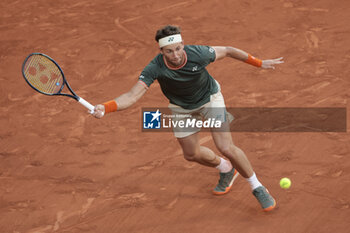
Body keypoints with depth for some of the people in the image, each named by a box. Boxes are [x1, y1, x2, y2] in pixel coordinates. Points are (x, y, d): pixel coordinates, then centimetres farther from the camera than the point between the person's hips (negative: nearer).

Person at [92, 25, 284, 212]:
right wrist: (105, 108, -59)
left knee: (226, 148, -14)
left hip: (210, 98, -2)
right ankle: (226, 170, 47)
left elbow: (227, 51, -15)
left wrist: (259, 63, -6)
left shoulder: (198, 54, -35)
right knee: (192, 154, 14)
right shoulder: (155, 68, -35)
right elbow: (132, 96, -41)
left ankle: (257, 188, 11)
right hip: (182, 107, 2)